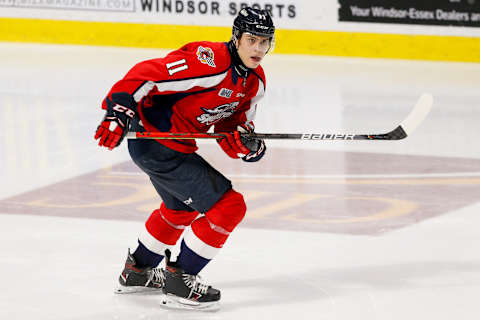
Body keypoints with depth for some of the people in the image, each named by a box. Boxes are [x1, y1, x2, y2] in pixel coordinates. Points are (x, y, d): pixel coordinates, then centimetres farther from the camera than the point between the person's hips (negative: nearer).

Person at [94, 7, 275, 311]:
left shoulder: (254, 81, 4)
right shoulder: (210, 62, -25)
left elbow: (233, 127, 6)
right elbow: (147, 75, -28)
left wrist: (249, 145, -16)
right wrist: (118, 111, -36)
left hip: (178, 144, 10)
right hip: (155, 144, -10)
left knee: (181, 208, 32)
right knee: (229, 206, -10)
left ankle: (137, 271, 50)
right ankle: (179, 280, -1)